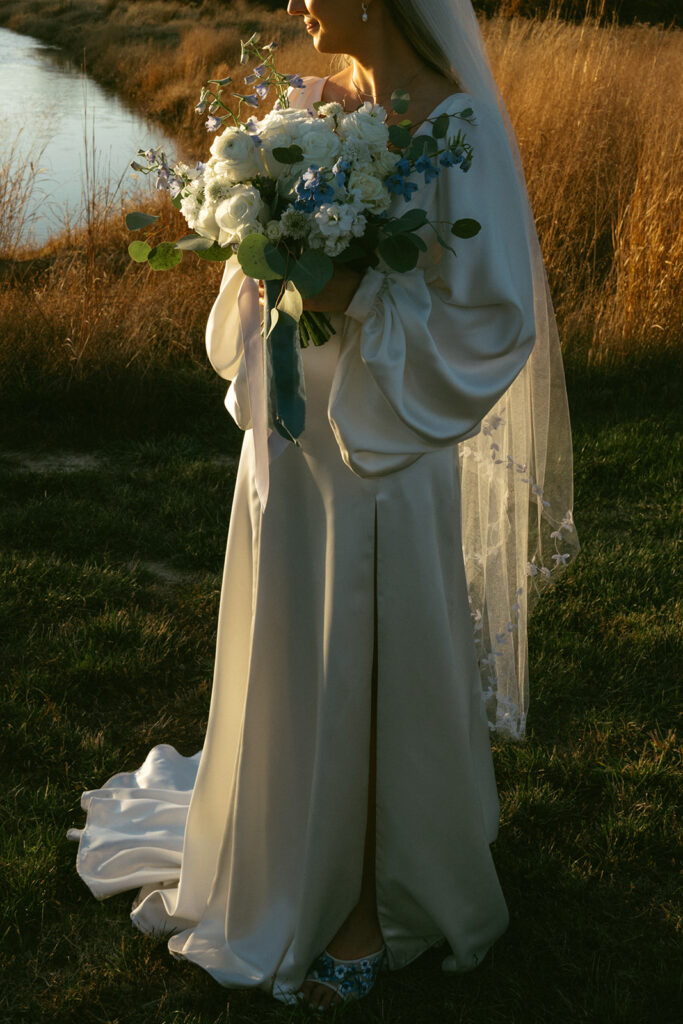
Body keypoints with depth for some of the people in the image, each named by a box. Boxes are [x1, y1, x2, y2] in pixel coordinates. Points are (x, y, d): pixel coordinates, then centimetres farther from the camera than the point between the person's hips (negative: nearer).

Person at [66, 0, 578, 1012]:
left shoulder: (458, 129, -15)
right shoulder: (311, 107, 4)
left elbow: (495, 320, -15)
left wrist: (362, 299, -23)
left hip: (384, 450, -6)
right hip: (292, 435, 6)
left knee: (375, 681, 8)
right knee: (292, 668, 17)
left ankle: (376, 903, 28)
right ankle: (298, 853, 39)